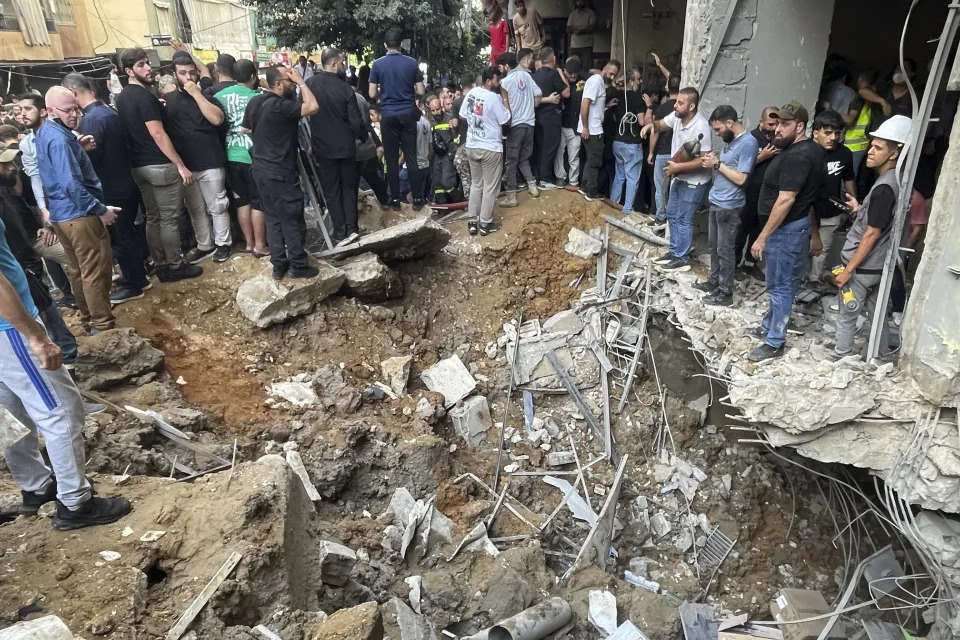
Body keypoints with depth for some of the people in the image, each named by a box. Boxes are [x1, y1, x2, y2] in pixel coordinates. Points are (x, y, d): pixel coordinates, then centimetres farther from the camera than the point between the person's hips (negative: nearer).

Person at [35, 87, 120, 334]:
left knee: (78, 270, 17)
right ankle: (102, 325, 4)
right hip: (79, 213, -10)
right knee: (96, 271, -3)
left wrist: (81, 146, 8)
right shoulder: (59, 139, -20)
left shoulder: (46, 132, 12)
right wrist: (101, 209, -19)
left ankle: (88, 319, 28)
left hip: (62, 213, 10)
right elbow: (72, 184, -25)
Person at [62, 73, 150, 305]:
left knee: (119, 238, 2)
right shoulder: (110, 111, 7)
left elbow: (90, 159, -22)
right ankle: (138, 277, 28)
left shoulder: (91, 119, -20)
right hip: (125, 183, 9)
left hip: (111, 189, -9)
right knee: (128, 233, 17)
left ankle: (132, 285, 12)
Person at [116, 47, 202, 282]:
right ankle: (175, 266, 7)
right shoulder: (144, 96, -15)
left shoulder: (122, 97, 14)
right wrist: (181, 165, -19)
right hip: (160, 165, -9)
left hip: (138, 166, 9)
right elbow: (158, 134, -20)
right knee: (169, 219, -1)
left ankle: (161, 265, 19)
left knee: (153, 218, 13)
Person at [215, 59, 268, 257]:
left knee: (242, 201, 12)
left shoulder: (220, 95, 3)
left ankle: (249, 242, 20)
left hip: (231, 156, 5)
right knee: (259, 202, 4)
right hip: (253, 156, -4)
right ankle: (260, 245, 8)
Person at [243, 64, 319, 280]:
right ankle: (298, 265, 10)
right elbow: (313, 107, -26)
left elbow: (247, 129, 19)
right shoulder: (280, 105, -20)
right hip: (281, 171, -9)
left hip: (261, 168, 9)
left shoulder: (254, 102, 7)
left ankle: (279, 265, 18)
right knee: (292, 219, 2)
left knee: (273, 218, 13)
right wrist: (301, 81, -15)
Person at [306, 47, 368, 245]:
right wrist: (363, 137, 10)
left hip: (323, 147, 1)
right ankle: (352, 228, 14)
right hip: (346, 146, 0)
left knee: (331, 191, 7)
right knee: (349, 188, 14)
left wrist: (308, 142, 15)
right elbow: (356, 121, -9)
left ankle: (340, 232, 8)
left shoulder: (309, 84, -7)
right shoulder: (345, 88, -12)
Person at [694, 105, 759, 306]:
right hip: (716, 201, 9)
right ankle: (714, 281, 33)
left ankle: (725, 293, 8)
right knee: (714, 246, 19)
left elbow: (740, 178, -22)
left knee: (725, 250, -1)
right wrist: (711, 161, -2)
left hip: (729, 206, -9)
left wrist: (717, 163, -16)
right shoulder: (730, 140, 10)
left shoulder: (748, 143, -18)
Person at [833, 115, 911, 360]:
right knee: (876, 312, 20)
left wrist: (848, 269, -19)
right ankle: (881, 356, 33)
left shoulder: (884, 187, -22)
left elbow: (872, 234, -22)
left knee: (846, 316, 4)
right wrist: (860, 209, 9)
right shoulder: (894, 180, 7)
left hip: (862, 266, -9)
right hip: (877, 264, 9)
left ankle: (840, 359, 16)